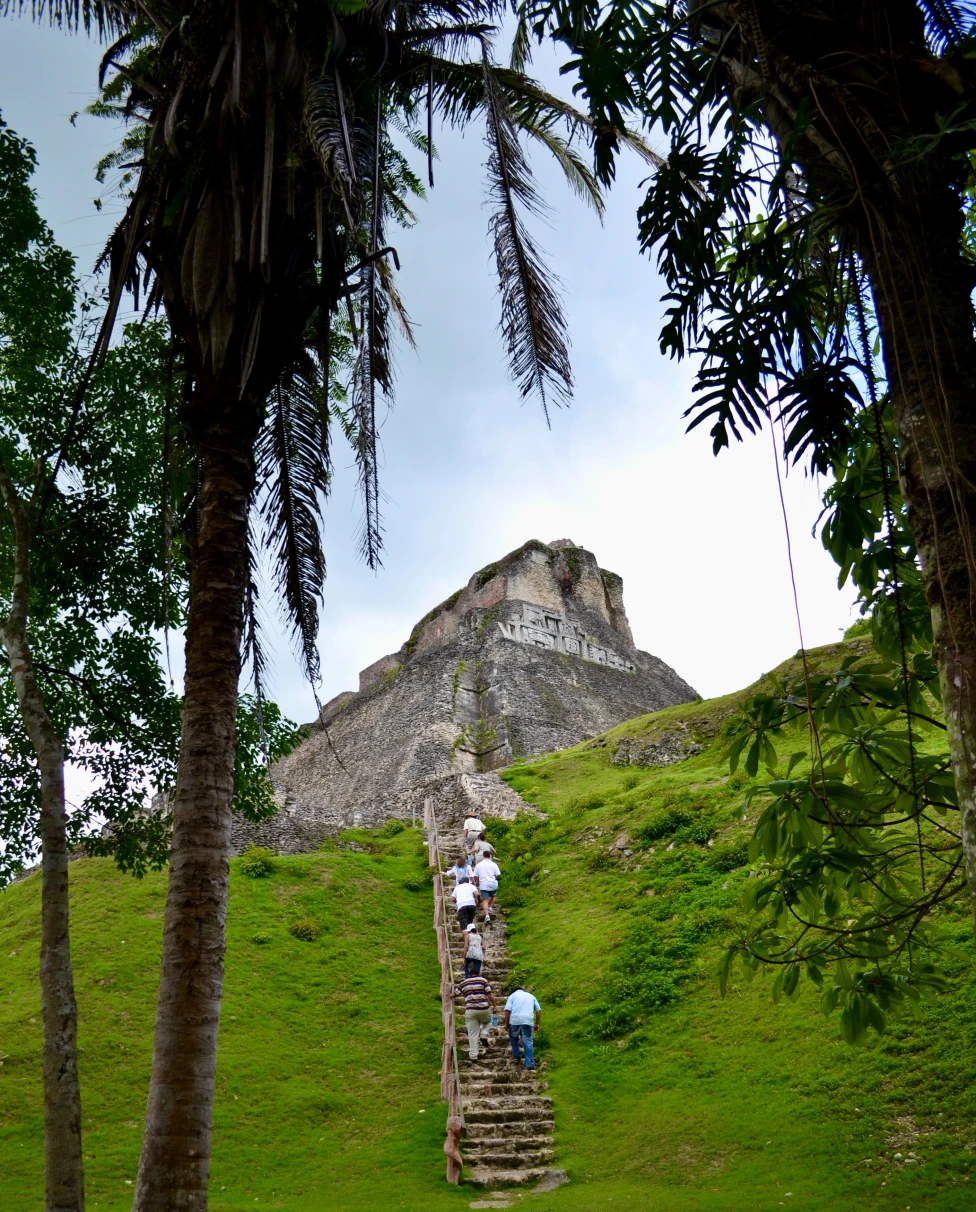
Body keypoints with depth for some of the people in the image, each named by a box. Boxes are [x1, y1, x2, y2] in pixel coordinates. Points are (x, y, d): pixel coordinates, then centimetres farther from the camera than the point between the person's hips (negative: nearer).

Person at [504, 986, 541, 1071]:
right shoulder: (531, 996, 26)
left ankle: (516, 1056, 26)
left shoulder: (512, 995, 17)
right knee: (528, 1042, 4)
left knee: (513, 1037, 24)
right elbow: (539, 1010, 18)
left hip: (515, 1020, -1)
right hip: (528, 1021, 1)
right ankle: (530, 1064, -1)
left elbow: (507, 1010, 3)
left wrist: (506, 1023, 8)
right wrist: (537, 1024, 22)